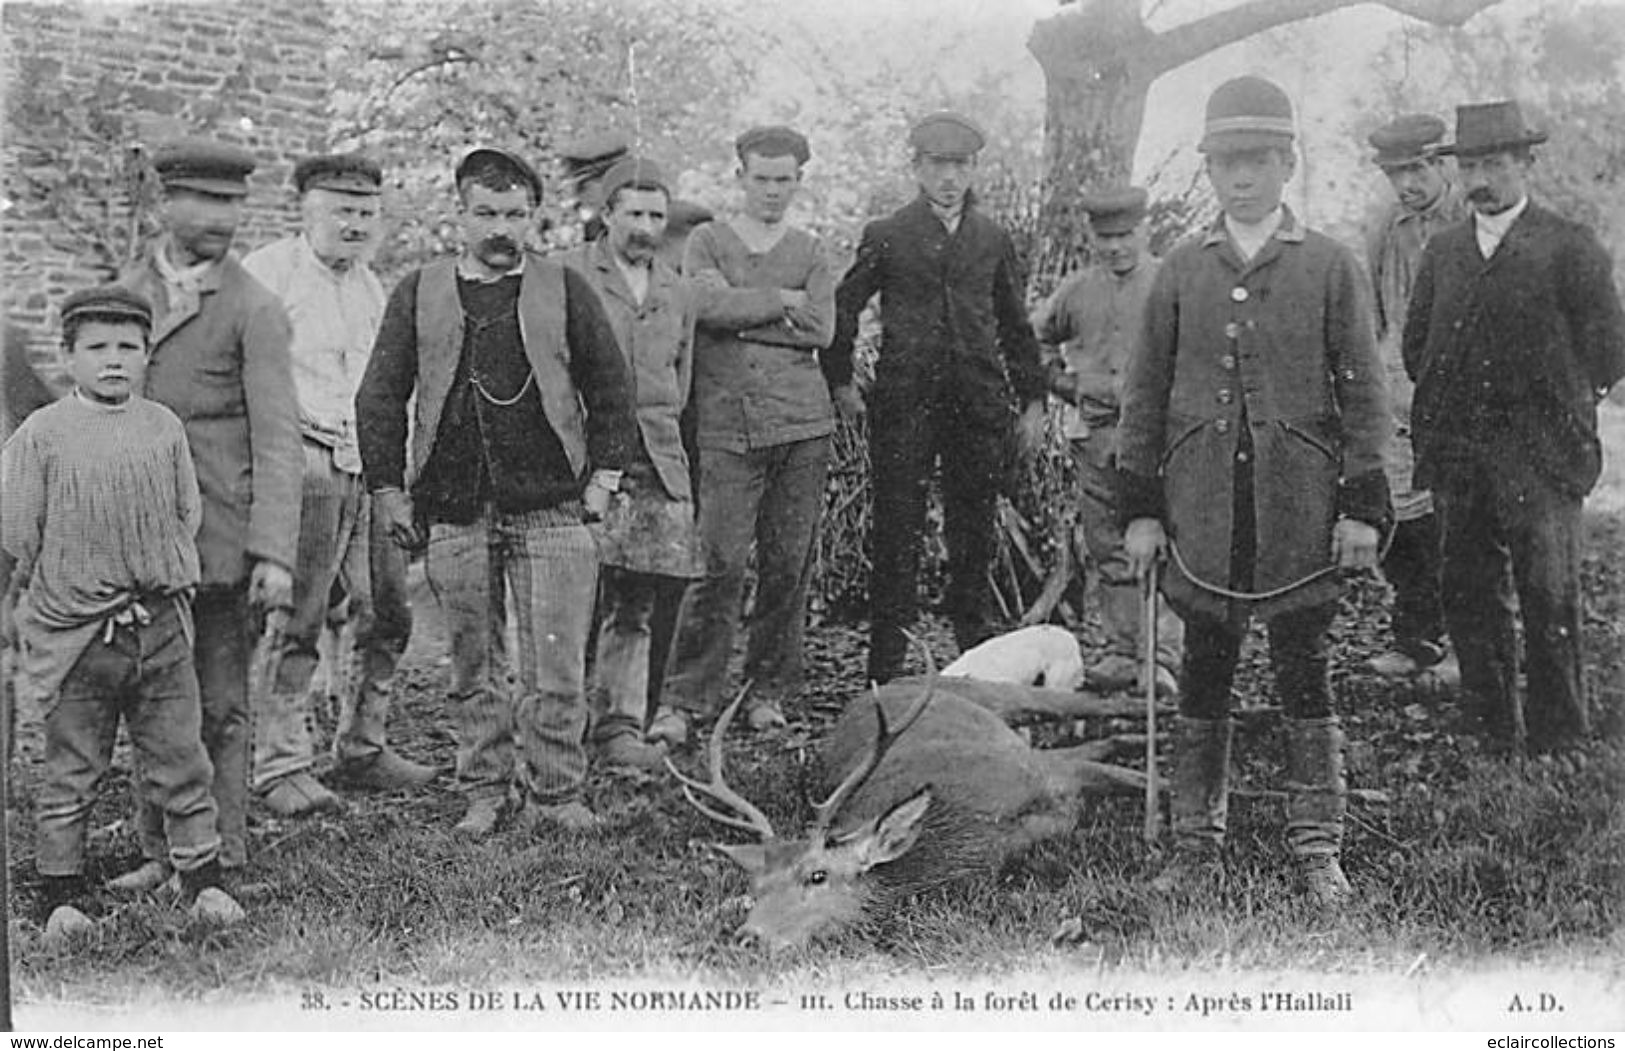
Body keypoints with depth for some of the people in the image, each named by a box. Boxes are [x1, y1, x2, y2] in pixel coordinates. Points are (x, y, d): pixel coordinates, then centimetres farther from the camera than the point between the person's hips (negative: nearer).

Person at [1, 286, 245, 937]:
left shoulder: (163, 428, 7)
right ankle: (60, 894, 18)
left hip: (162, 627, 3)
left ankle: (203, 879, 18)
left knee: (180, 760, 8)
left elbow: (188, 515, 14)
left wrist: (171, 578, 7)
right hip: (75, 633, -2)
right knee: (71, 772, 7)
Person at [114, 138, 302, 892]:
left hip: (219, 538, -5)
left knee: (219, 708, 3)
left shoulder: (253, 309, -4)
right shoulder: (127, 293, 13)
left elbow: (277, 441, -9)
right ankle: (161, 854, 21)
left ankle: (222, 861, 13)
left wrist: (275, 554, -17)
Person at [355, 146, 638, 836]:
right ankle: (485, 792, 22)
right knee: (472, 668, 9)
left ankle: (555, 797, 10)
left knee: (557, 670, -2)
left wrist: (605, 474, 3)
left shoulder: (565, 292, 7)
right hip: (453, 513, 1)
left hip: (551, 507, -1)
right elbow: (379, 397, 9)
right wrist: (387, 489, 4)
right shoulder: (418, 294, 8)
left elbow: (611, 390, 10)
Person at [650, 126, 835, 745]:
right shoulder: (707, 242, 10)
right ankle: (684, 699, -2)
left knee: (788, 565, 3)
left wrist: (743, 315, -4)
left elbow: (821, 330, -1)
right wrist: (783, 301, -4)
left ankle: (770, 691, 14)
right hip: (726, 427, -2)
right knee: (720, 564, -9)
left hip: (802, 425, 2)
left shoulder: (811, 253, 15)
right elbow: (709, 305, -10)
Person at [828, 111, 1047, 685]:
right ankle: (885, 667, 4)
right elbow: (843, 308, 9)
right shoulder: (887, 236, 4)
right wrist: (840, 380, 2)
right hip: (904, 399, -3)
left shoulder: (993, 240, 13)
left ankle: (976, 654, 21)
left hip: (979, 400, 3)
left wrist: (1033, 399, 13)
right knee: (896, 530, -2)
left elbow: (1015, 326, 17)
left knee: (974, 529, 8)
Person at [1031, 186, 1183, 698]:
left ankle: (1165, 656, -8)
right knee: (1108, 550, 8)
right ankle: (1122, 652, 16)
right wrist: (1063, 382, 13)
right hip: (1094, 431, 4)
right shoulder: (1077, 290, 11)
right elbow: (1037, 338, 25)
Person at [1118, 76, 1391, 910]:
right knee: (1202, 684, 7)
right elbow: (1145, 395, 9)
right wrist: (1139, 508, 3)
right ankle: (1196, 848, 17)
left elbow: (1362, 392, 3)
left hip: (1302, 516, -1)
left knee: (1306, 681, 3)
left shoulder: (1330, 267, 3)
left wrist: (1364, 507, -3)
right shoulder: (1180, 272, 8)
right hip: (1204, 517, 2)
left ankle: (1319, 852, 13)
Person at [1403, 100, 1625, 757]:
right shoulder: (1442, 253, 12)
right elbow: (1415, 348, 17)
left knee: (1549, 599, -1)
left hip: (1541, 457, -4)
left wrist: (1549, 407, 2)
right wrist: (1450, 403, 9)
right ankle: (1495, 731, 19)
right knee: (1470, 597, 7)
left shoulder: (1572, 249, -2)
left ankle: (1557, 733, 13)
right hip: (1455, 455, 4)